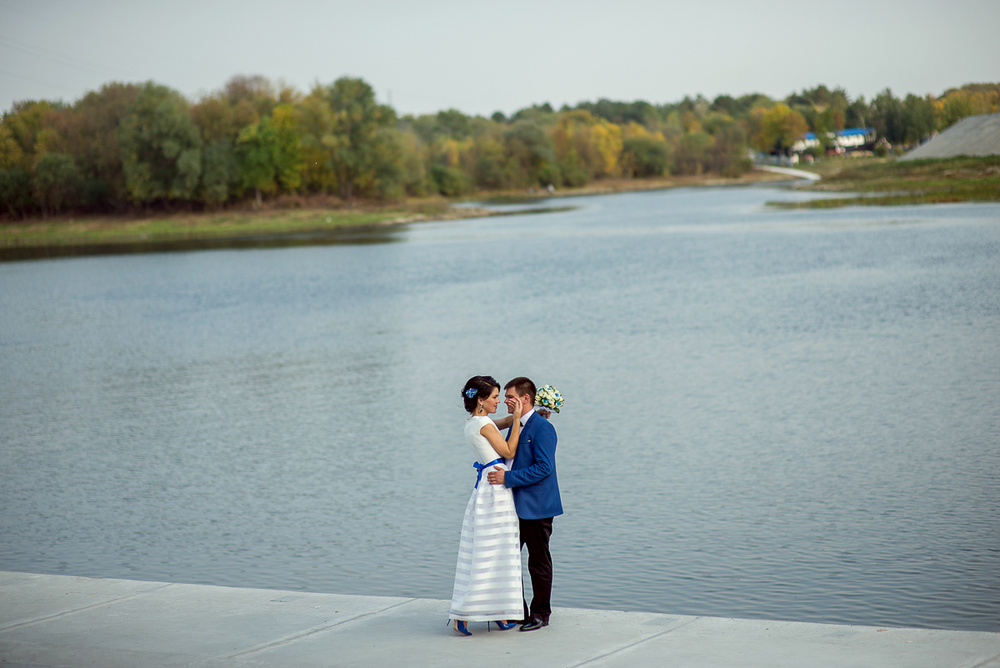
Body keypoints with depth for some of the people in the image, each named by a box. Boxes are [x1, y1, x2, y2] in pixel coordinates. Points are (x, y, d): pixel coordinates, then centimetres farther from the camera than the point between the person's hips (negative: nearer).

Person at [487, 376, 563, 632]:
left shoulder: (542, 428, -15)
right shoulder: (516, 426, 13)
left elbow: (543, 467, -22)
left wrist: (508, 478, -23)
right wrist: (492, 469, 6)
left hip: (535, 506, -9)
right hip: (515, 505, 9)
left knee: (538, 562, 4)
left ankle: (540, 613, 15)